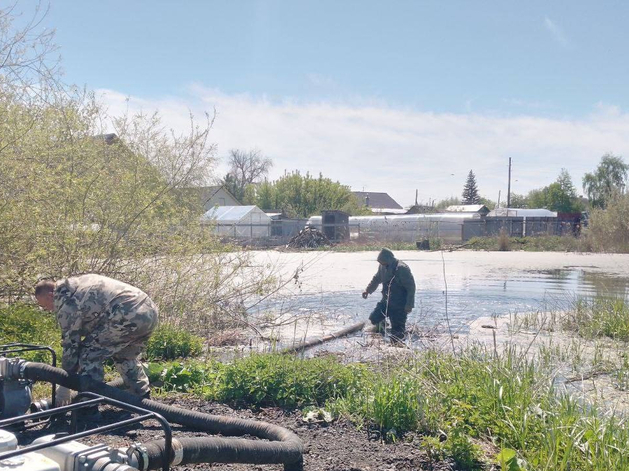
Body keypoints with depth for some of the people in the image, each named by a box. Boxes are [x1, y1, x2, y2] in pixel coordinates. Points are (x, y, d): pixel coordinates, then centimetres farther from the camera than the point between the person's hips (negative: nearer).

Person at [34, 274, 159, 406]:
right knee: (124, 355, 30)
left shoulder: (66, 304, -1)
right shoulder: (78, 284, 26)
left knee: (89, 355, 3)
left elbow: (70, 344, 1)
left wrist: (64, 386, 11)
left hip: (129, 317, -10)